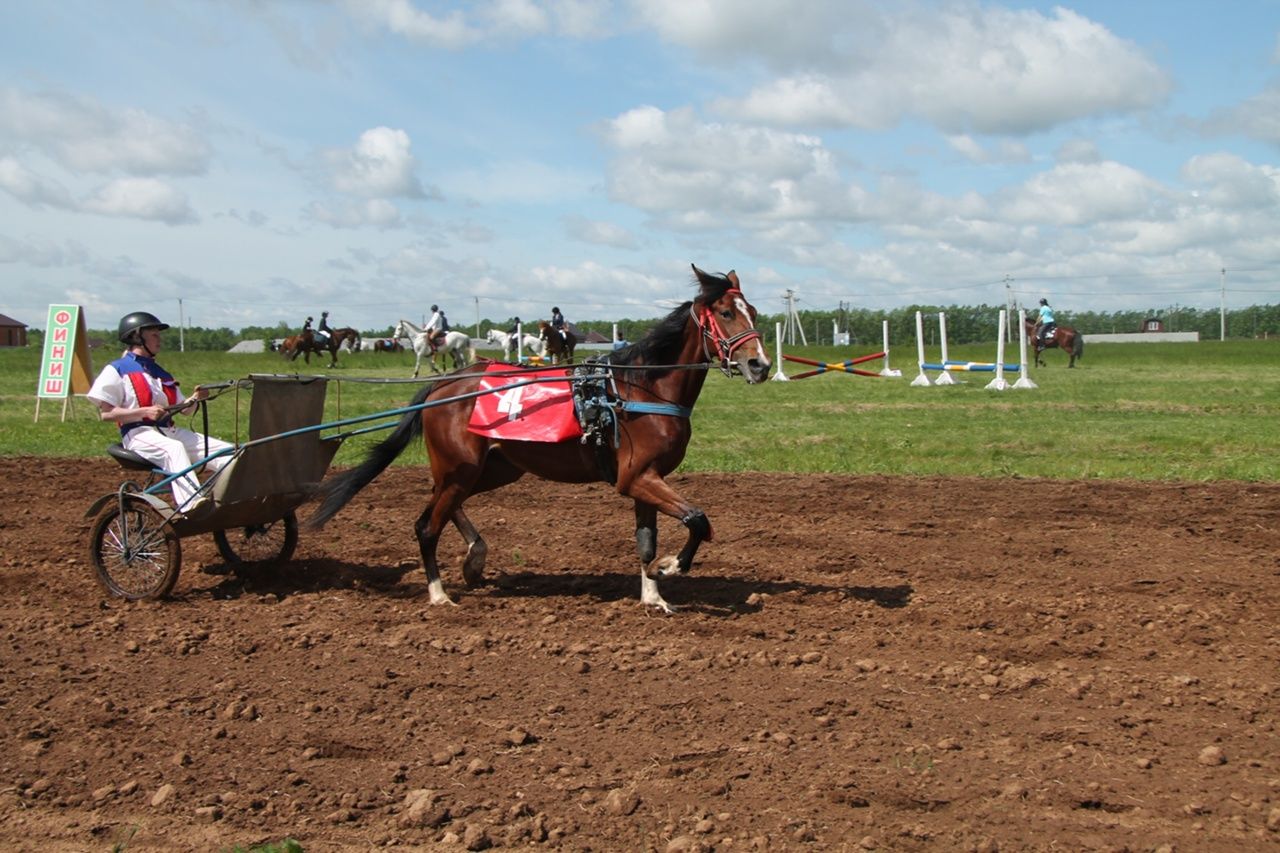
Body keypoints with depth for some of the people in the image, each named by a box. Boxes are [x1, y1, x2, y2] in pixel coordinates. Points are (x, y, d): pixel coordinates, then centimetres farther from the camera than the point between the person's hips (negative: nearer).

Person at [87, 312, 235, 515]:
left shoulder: (160, 373, 27)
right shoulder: (116, 370, 6)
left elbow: (183, 408, 20)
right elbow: (105, 413, -5)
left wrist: (194, 399, -3)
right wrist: (146, 412, -15)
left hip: (169, 431, 7)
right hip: (138, 433, -7)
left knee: (226, 451, -14)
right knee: (173, 448, -40)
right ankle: (191, 503, -59)